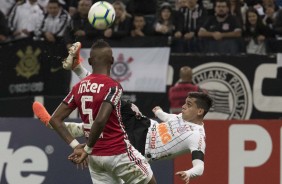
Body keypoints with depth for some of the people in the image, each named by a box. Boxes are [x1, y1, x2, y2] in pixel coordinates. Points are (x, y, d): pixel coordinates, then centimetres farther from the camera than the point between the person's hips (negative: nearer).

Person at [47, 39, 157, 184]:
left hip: (95, 156, 6)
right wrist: (88, 149, -19)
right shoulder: (112, 86, -17)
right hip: (118, 152, -6)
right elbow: (100, 121, -30)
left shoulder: (79, 88, 4)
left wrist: (75, 145, -1)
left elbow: (55, 119, 3)